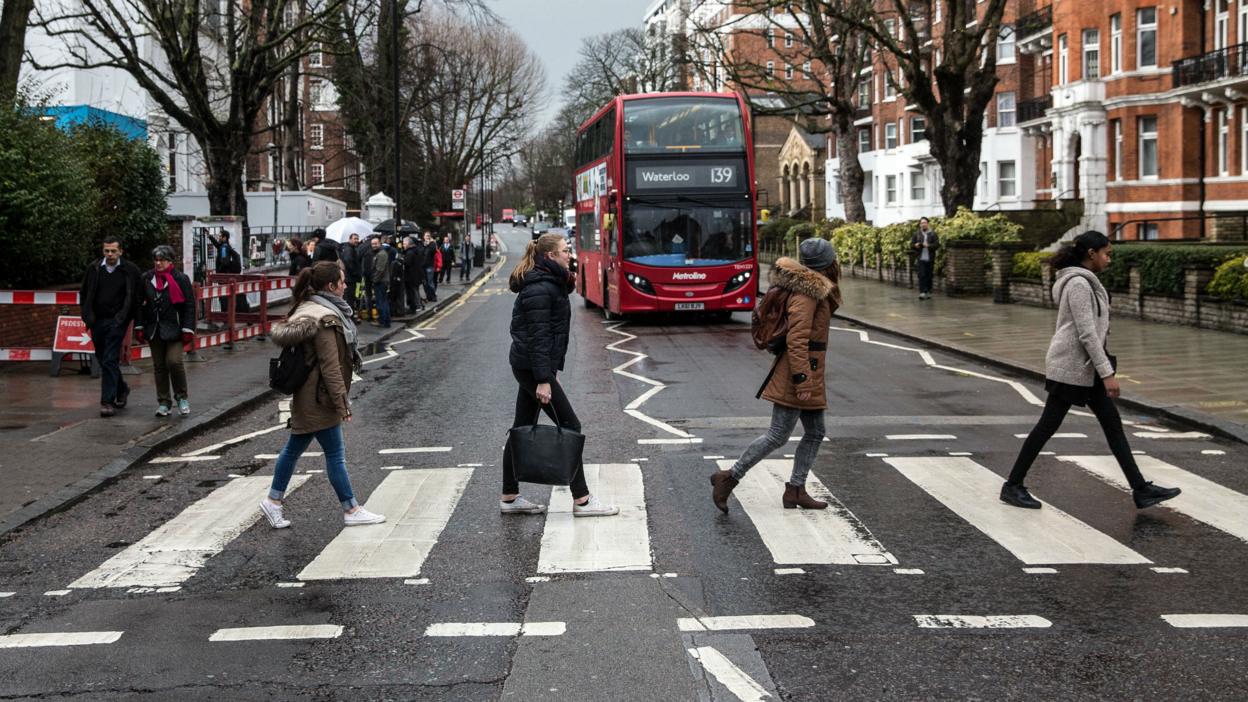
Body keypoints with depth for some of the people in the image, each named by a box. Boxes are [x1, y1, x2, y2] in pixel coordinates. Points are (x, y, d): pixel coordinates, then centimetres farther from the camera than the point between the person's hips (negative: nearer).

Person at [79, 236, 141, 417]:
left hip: (116, 322, -4)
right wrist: (88, 317, 8)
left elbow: (136, 297, 0)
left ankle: (108, 402, -10)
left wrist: (125, 318, -5)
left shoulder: (130, 270, -3)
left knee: (110, 361, -11)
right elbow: (83, 294, 15)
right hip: (97, 322, 4)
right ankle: (122, 389, 35)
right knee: (103, 360, 13)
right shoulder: (94, 269, 6)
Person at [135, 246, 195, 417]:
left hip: (174, 329, -4)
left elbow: (189, 306, -4)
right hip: (154, 330, 4)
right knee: (159, 366, 7)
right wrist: (139, 327, 6)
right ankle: (163, 402, 14)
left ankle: (182, 397, 6)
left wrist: (188, 330, -9)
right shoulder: (146, 279, 7)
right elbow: (140, 304, 12)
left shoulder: (181, 279, -3)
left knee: (174, 361, -15)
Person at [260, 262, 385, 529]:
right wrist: (342, 403, -19)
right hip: (318, 398, -10)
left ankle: (274, 500, 25)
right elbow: (330, 366, -23)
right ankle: (351, 510, 7)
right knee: (335, 453, -1)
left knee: (294, 447, 17)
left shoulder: (309, 309, 11)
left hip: (306, 396, 10)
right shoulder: (324, 319, -21)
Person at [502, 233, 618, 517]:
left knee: (522, 429, 12)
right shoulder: (541, 289, -17)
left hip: (524, 365, 10)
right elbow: (539, 337, -22)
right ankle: (581, 500, -1)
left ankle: (509, 498, 17)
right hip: (533, 366, -10)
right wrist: (543, 380, -25)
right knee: (569, 427, -5)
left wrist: (549, 373, 22)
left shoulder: (548, 283, 15)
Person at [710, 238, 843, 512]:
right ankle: (729, 477, -3)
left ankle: (795, 490, 15)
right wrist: (802, 380, -26)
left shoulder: (815, 289, 15)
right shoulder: (806, 294, -17)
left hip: (809, 375, 10)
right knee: (778, 436, -8)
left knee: (814, 433, 11)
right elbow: (796, 339, -23)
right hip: (800, 372, -10)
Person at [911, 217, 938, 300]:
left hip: (930, 259, 0)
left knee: (929, 276, 5)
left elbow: (937, 244, -4)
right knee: (921, 275, -11)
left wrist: (929, 246, -20)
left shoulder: (933, 234, 4)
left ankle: (928, 292, 15)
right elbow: (911, 245, 10)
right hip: (920, 258, 0)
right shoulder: (916, 234, 8)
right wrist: (915, 245, -13)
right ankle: (922, 292, -14)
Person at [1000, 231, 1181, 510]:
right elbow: (1087, 333, -22)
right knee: (1048, 425, -2)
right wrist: (1107, 373, -22)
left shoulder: (1083, 281, 14)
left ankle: (1141, 489, 7)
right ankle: (1013, 486, 7)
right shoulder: (1079, 283, -17)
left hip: (1083, 366, 10)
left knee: (1112, 423, 7)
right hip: (1071, 366, -10)